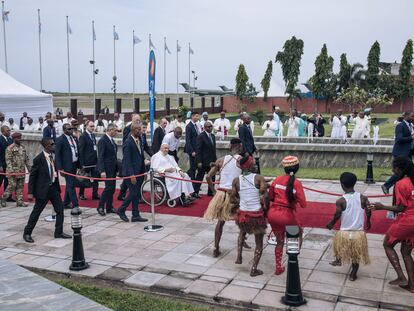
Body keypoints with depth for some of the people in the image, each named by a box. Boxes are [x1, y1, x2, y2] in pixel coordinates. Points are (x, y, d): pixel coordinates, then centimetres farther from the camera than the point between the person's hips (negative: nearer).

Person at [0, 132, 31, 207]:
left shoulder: (23, 147, 12)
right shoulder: (10, 148, -8)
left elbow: (26, 159, 17)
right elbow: (8, 160, -13)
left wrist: (29, 168, 13)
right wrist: (10, 170, -22)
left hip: (21, 172, 6)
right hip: (13, 171, -6)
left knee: (20, 186, 6)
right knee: (12, 186, -5)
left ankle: (19, 201, 10)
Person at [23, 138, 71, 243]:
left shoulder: (53, 156, 3)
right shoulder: (38, 159, -17)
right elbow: (32, 176, -12)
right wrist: (30, 192, -13)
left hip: (54, 187, 7)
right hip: (43, 189, -7)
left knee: (60, 209, 7)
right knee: (36, 212, 4)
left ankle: (59, 232, 20)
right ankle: (27, 233, 20)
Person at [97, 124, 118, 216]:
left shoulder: (112, 140, 14)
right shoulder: (103, 140, -13)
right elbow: (100, 157, -17)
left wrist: (116, 167, 13)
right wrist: (102, 171, -22)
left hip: (113, 168, 9)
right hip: (107, 169, -8)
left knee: (112, 188, 9)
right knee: (109, 187, -10)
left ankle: (109, 207, 17)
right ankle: (100, 207, 2)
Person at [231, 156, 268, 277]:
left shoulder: (236, 180, -1)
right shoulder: (259, 178, -10)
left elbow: (232, 199, -1)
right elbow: (265, 196, -20)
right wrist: (266, 206, -3)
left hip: (242, 213, 3)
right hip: (257, 214, -3)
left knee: (242, 232, 36)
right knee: (259, 243, 15)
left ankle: (239, 257, 29)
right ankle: (254, 269, 18)